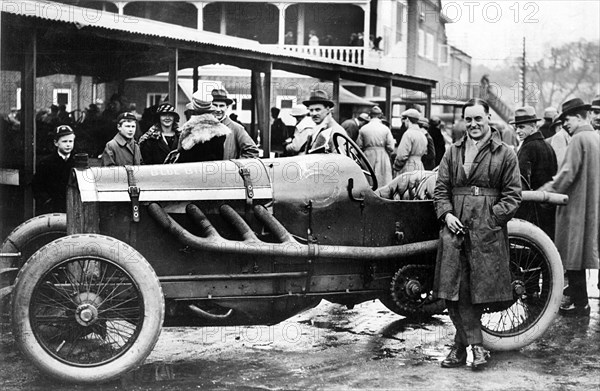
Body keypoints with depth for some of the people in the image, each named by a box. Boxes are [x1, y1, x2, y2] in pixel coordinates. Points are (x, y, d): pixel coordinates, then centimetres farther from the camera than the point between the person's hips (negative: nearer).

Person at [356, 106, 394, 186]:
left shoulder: (363, 129, -1)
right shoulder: (386, 129, -4)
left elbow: (359, 146, 2)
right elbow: (391, 148, -6)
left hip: (368, 159, 1)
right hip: (383, 158, -1)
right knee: (383, 182, 1)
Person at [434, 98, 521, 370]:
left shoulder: (505, 154, 5)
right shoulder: (453, 152, 15)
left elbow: (512, 194, 3)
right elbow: (441, 187, 14)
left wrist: (493, 218, -9)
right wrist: (446, 213, -3)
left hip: (487, 232, -3)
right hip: (454, 227, 3)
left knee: (476, 290, -2)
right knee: (454, 290, -3)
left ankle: (462, 346, 9)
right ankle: (475, 345, 5)